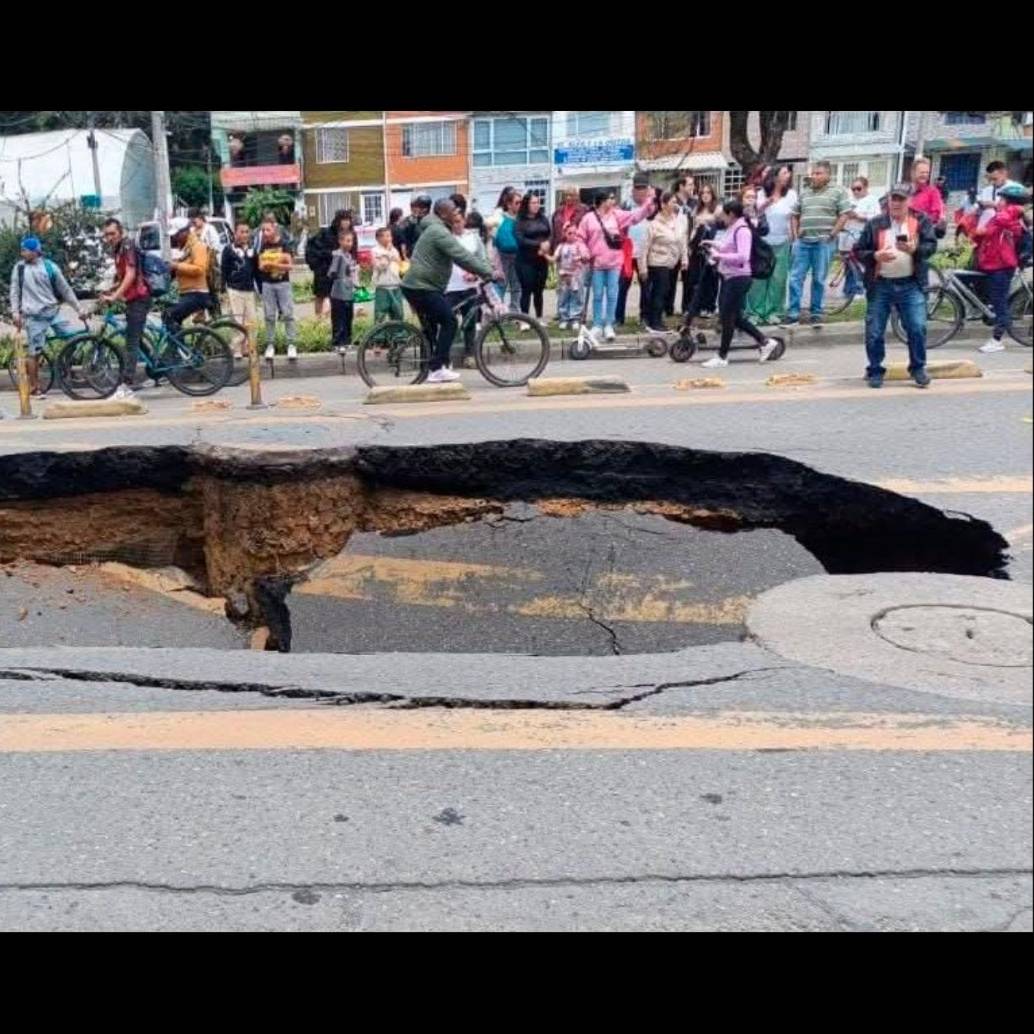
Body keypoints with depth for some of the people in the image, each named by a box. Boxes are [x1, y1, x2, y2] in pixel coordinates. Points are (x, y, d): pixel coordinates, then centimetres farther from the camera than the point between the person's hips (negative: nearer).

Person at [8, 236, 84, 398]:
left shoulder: (50, 267, 2)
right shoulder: (19, 268, 2)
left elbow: (65, 290, 5)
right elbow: (15, 291, 6)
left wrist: (79, 309, 2)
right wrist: (16, 312, -4)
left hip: (53, 312, 2)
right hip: (34, 316, -1)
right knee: (33, 352, -2)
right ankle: (33, 386, 9)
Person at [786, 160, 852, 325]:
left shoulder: (837, 191, 0)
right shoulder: (804, 193, 14)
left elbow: (845, 214, -3)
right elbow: (794, 215, 19)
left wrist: (831, 234, -9)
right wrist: (795, 234, 8)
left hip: (823, 242, -4)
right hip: (802, 241, 4)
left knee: (818, 279, 3)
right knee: (795, 277, 0)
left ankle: (816, 312, 13)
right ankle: (793, 312, 3)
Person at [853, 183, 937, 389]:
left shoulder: (921, 221, 6)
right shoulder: (875, 224, 7)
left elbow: (931, 245, -2)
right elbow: (858, 251, 5)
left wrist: (914, 249, -22)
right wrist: (875, 256, -14)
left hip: (911, 285, -1)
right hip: (880, 285, 1)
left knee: (917, 328, -6)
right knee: (874, 332, 2)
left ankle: (918, 368, 11)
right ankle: (875, 371, 17)